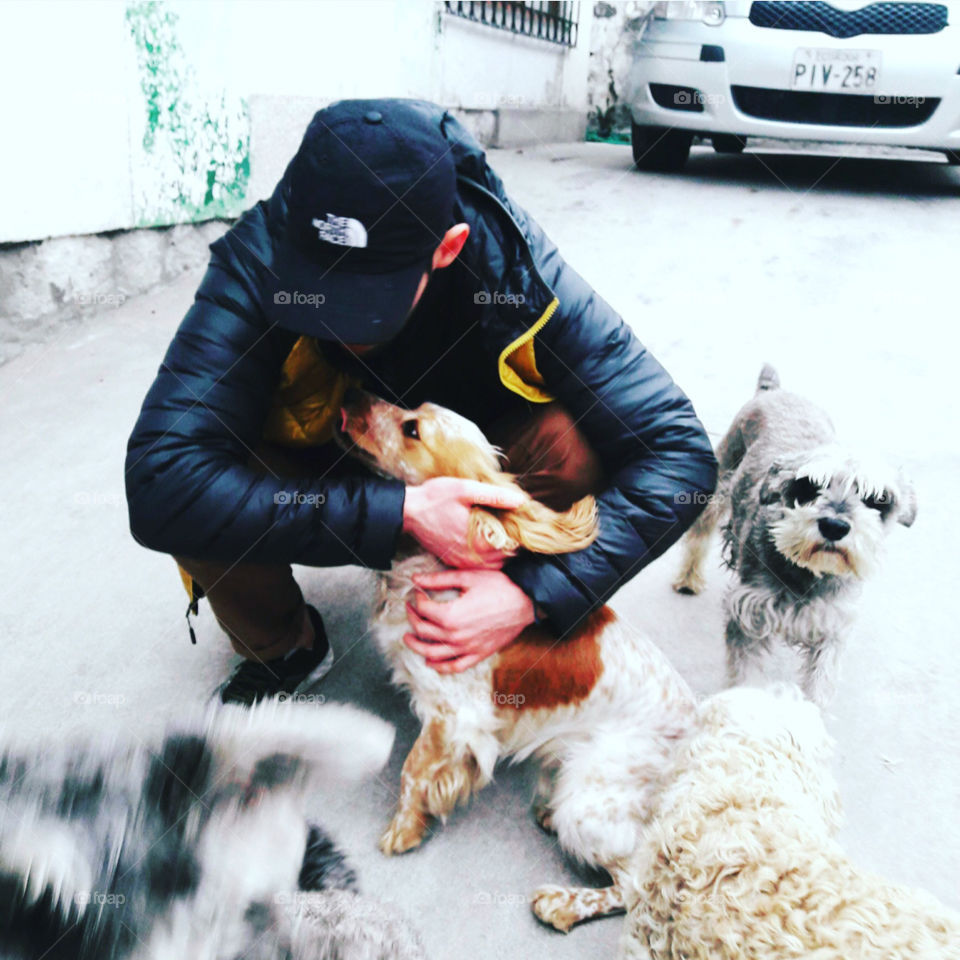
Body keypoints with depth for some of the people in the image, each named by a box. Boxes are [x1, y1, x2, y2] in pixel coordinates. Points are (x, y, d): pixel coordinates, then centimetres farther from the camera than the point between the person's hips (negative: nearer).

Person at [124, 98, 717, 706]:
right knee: (199, 489, -29)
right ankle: (283, 649, 5)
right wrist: (402, 511, -43)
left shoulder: (515, 268, -29)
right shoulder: (259, 258, -30)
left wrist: (536, 593, -37)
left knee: (571, 444, -29)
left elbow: (679, 452, -27)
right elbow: (159, 485, -41)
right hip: (323, 491, 0)